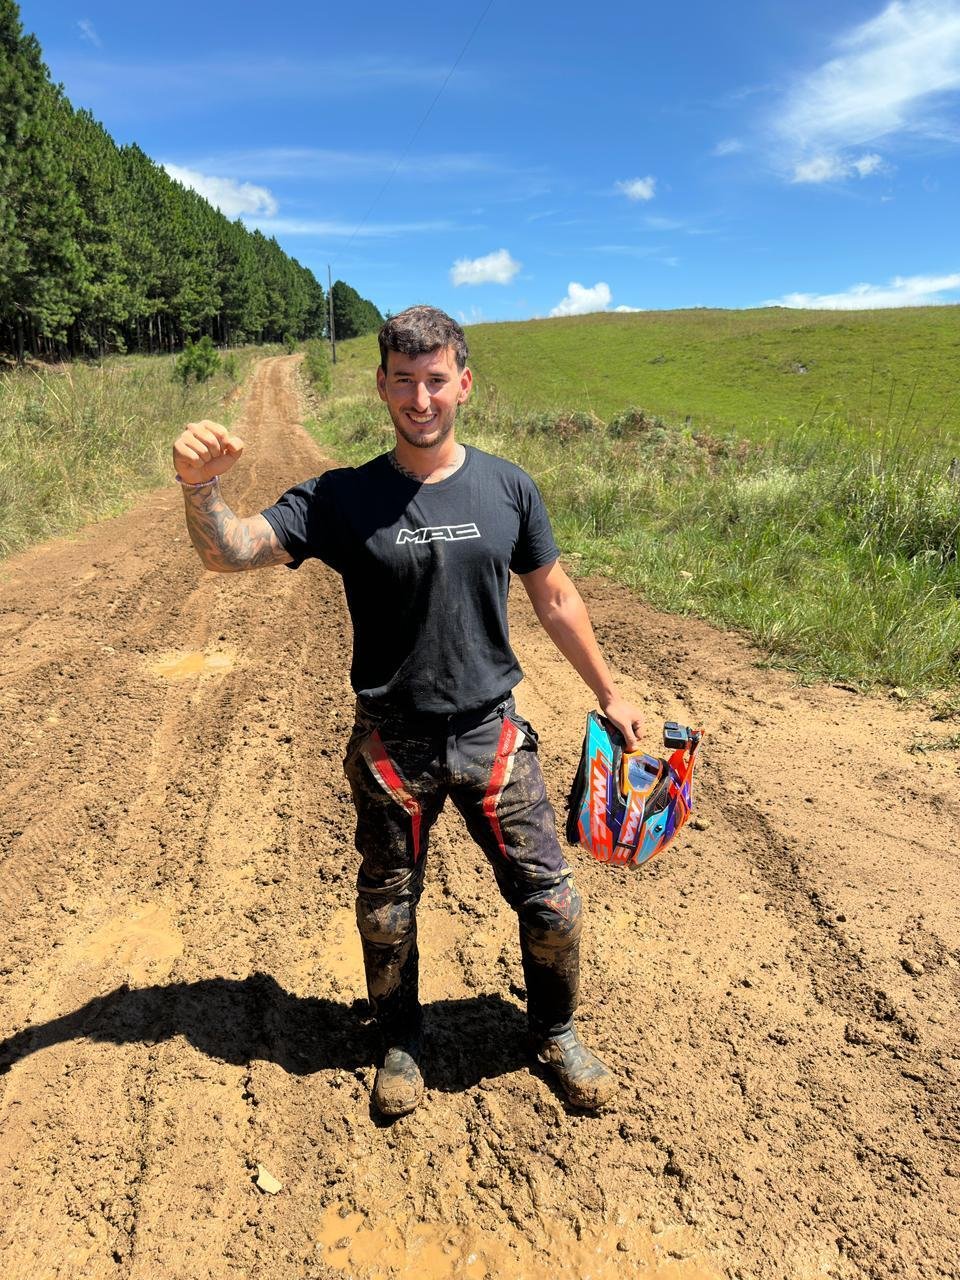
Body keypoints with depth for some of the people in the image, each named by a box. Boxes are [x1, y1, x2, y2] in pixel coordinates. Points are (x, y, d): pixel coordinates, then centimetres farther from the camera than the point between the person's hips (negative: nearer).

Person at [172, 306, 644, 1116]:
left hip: (493, 734, 1)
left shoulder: (508, 489, -2)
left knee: (553, 905, 8)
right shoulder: (344, 499, -7)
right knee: (386, 915, 15)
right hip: (392, 746, 0)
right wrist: (201, 487, -37)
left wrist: (609, 693, 12)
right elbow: (227, 552, -15)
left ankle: (556, 1035, 38)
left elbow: (553, 596, 8)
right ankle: (401, 1045, 44)